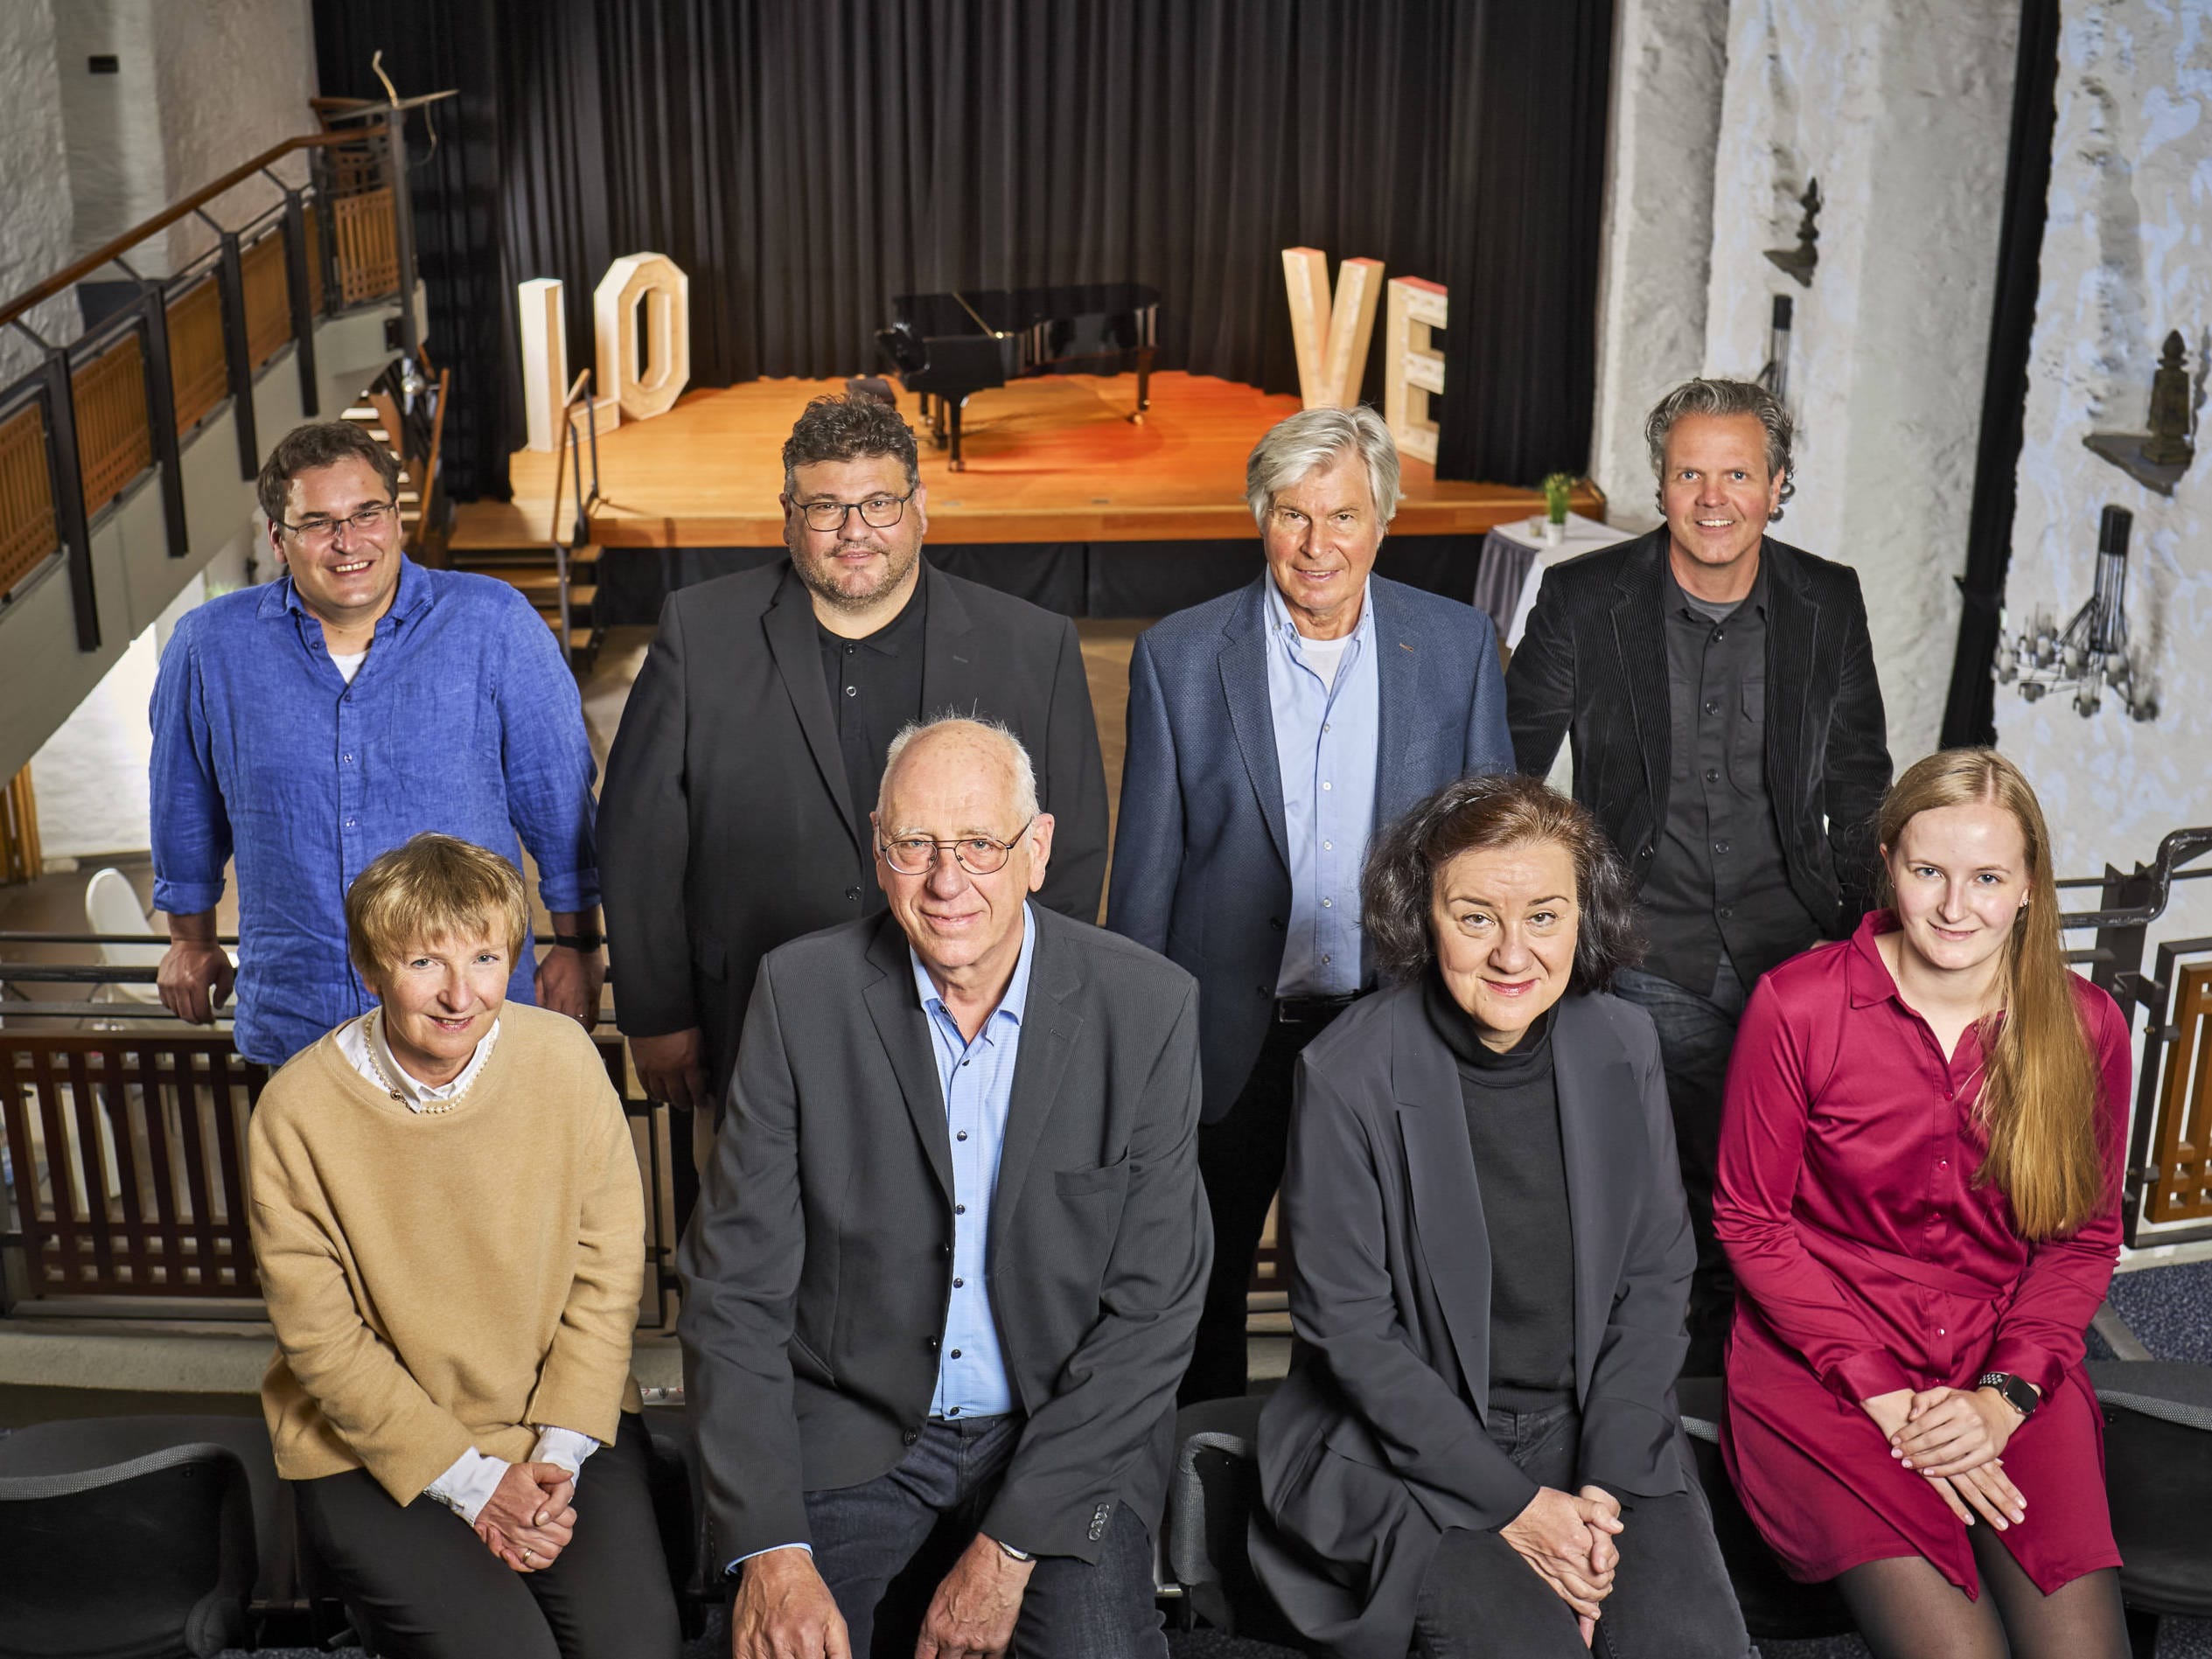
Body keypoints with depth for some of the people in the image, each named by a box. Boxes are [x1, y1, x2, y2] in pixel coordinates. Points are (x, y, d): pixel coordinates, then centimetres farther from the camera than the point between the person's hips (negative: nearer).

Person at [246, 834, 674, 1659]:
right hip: (372, 1447, -2)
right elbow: (320, 1337, -9)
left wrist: (557, 1457, -10)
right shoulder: (297, 1110, -13)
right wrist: (471, 1482, -12)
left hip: (564, 1415, 2)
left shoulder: (564, 1057, -7)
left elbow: (606, 1273, -2)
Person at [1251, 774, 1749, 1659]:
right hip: (1410, 1448, -3)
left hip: (1596, 1426, 3)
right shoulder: (1347, 1074, -14)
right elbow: (1348, 1327, -11)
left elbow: (1655, 1278, 4)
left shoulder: (1623, 1045, -1)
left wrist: (1604, 1484, -7)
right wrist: (1513, 1504, -13)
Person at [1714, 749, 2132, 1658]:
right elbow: (1750, 1220, -4)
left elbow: (2084, 1237, 8)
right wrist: (1887, 1398, -11)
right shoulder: (1796, 1005, -10)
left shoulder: (2087, 1026, -1)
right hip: (1825, 1360, -3)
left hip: (2011, 1363, 3)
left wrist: (2004, 1396, -8)